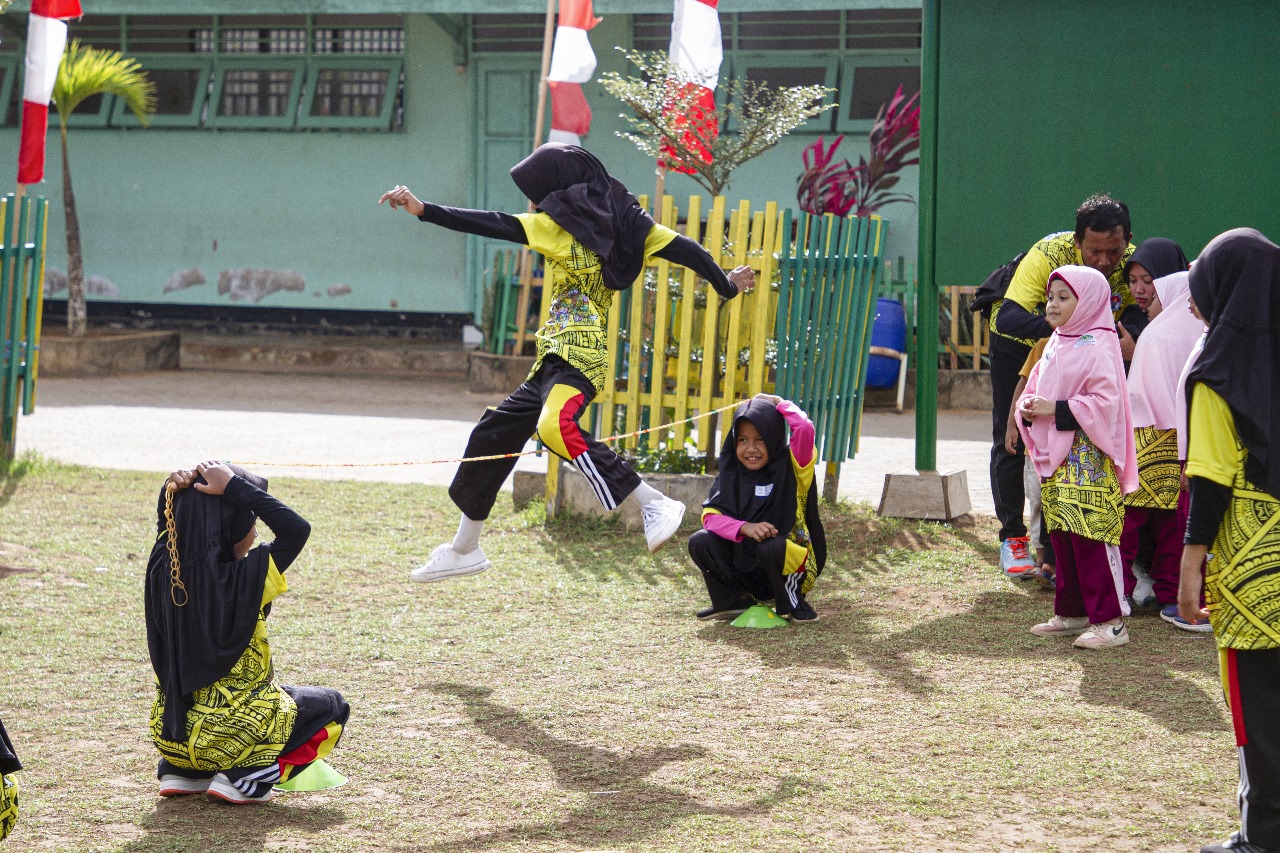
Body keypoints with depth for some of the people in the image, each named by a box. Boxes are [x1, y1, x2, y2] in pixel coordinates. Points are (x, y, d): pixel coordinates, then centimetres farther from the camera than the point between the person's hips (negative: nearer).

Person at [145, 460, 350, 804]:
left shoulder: (164, 569, -7)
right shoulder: (242, 580, -24)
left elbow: (168, 517, 12)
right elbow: (297, 529, -20)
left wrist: (175, 489, -10)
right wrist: (235, 488, -20)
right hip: (228, 733, -6)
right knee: (331, 707, 14)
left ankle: (179, 771, 16)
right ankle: (248, 777, -3)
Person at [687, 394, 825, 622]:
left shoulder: (791, 466, -8)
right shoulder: (731, 473, 3)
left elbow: (805, 429, -28)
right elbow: (710, 515, -9)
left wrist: (779, 403, -10)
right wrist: (745, 527, -27)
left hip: (792, 565, -4)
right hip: (743, 567, 4)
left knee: (771, 547, -36)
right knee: (700, 542, -16)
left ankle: (793, 603, -8)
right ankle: (734, 602, 4)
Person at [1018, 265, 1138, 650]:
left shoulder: (1096, 347, -12)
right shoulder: (1056, 344, 15)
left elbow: (1105, 402, -19)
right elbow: (1036, 385, 22)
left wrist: (1057, 410, -21)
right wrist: (1028, 407, 0)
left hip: (1088, 459, -9)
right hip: (1056, 458, 9)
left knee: (1092, 539, -10)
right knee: (1061, 536, 13)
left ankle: (1110, 621, -6)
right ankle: (1072, 612, 23)